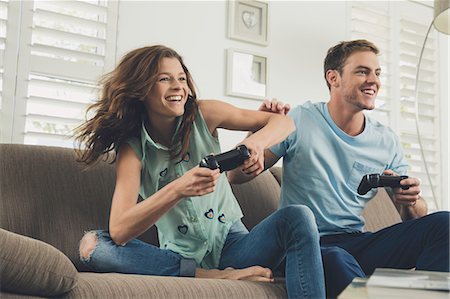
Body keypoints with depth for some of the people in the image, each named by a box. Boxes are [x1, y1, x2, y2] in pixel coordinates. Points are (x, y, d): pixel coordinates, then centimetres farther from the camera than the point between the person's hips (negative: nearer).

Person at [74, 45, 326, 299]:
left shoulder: (203, 115, -2)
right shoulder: (133, 149, -5)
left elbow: (284, 122, -1)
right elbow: (119, 231, -20)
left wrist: (256, 142, -25)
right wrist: (178, 189, -35)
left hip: (232, 246, 1)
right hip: (182, 260, -1)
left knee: (299, 217, -25)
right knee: (92, 244, -23)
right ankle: (212, 277, -25)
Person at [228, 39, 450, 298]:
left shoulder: (387, 141, 10)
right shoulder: (299, 121, -1)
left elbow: (416, 219, 11)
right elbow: (236, 176, -1)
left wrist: (410, 201, -13)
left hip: (357, 243, 5)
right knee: (337, 259, -39)